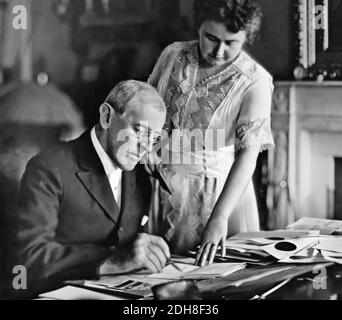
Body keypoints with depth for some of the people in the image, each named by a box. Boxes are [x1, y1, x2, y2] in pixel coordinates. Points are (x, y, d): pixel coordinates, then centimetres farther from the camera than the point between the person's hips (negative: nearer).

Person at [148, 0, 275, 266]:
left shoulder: (255, 81, -13)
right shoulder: (172, 56, 0)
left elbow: (248, 154, -19)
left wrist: (220, 217, -27)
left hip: (221, 192, -3)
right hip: (162, 184, 3)